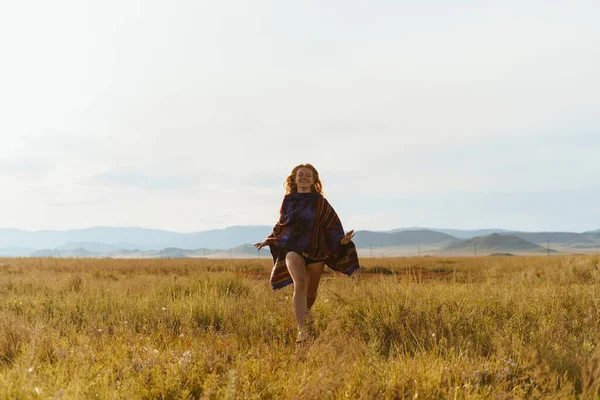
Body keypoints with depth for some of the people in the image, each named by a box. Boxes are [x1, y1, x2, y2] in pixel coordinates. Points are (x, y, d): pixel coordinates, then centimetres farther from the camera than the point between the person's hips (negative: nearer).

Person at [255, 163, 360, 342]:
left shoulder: (320, 201, -1)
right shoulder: (288, 200, 5)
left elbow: (332, 226, -3)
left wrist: (341, 240, -21)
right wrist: (269, 240, 22)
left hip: (315, 250, 0)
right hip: (293, 249, 0)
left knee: (311, 291, 10)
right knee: (299, 284, -23)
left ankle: (306, 312, 46)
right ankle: (301, 330, -27)